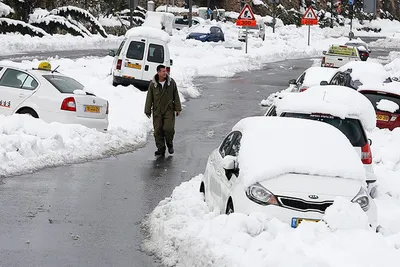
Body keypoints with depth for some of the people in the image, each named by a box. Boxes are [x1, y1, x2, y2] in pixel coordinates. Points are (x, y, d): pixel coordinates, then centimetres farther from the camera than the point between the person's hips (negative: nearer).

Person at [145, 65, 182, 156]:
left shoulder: (171, 82, -1)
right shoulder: (153, 84, -3)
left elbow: (176, 96, 6)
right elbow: (149, 98, 4)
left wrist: (178, 108, 4)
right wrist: (147, 110, 5)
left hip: (169, 110, -1)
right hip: (157, 111, 1)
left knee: (169, 128, -11)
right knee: (158, 130, -1)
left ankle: (170, 144, 15)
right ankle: (161, 149, 9)